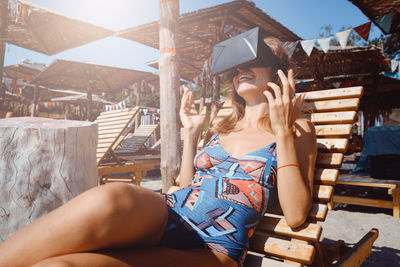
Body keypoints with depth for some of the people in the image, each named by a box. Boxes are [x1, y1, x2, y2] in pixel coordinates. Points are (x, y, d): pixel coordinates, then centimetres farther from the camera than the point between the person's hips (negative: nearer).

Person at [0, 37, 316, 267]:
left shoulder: (298, 130, 9)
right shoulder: (224, 126, 22)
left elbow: (296, 215, -4)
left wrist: (283, 133, -9)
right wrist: (191, 132, 17)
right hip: (165, 216, 4)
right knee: (111, 196, -33)